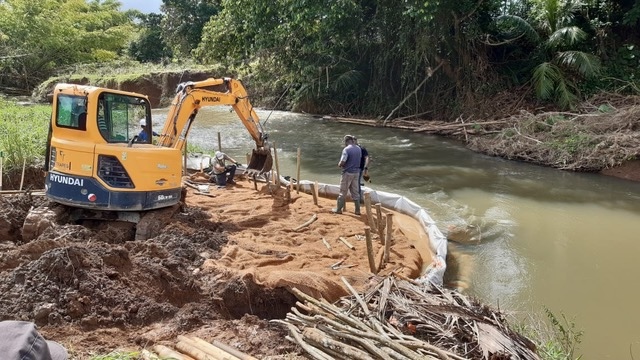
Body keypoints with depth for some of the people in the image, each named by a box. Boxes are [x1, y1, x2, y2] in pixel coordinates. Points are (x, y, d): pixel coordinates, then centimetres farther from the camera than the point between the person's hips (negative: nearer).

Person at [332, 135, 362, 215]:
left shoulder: (346, 149, -17)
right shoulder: (359, 149, 5)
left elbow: (342, 162, -20)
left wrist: (339, 165, 0)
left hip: (348, 173, -6)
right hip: (356, 172, 6)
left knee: (343, 192, 4)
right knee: (355, 192, 12)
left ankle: (339, 209, 13)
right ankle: (357, 210, 13)